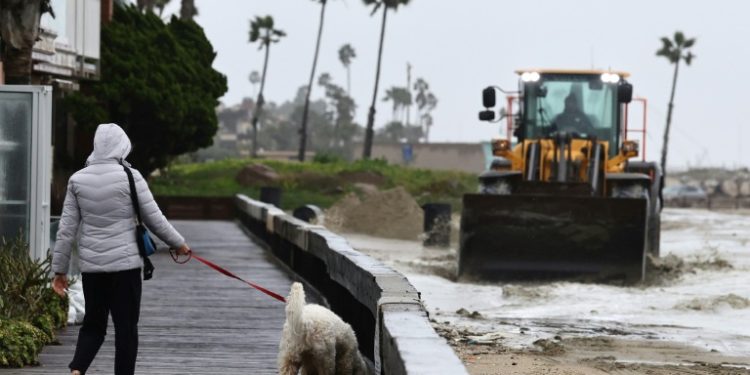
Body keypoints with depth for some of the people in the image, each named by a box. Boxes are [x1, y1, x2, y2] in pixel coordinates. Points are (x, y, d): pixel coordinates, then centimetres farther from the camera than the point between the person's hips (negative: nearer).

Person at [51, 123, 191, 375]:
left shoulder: (77, 180, 2)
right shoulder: (130, 177, -8)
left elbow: (66, 228, 4)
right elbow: (154, 219, -3)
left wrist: (59, 269, 10)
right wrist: (178, 244, 13)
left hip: (91, 265, 4)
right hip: (125, 263, -4)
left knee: (93, 325, 11)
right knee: (126, 327, 5)